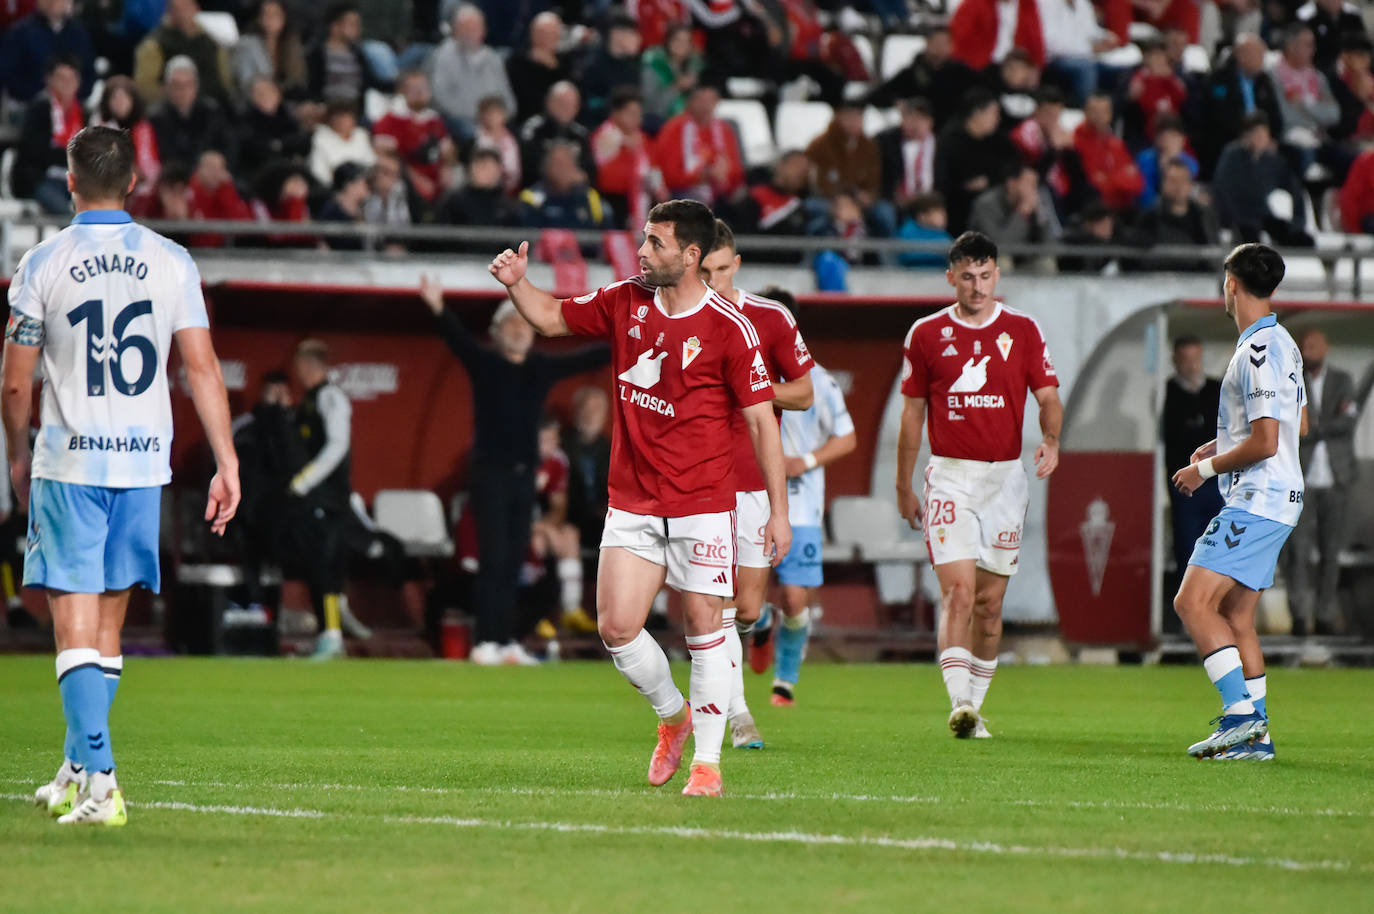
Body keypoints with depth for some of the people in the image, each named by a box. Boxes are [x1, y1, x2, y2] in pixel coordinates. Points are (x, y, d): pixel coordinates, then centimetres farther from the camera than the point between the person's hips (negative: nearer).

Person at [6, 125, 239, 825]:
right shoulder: (170, 262, 2)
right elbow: (202, 368, -1)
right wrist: (227, 463, 2)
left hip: (68, 463, -3)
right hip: (143, 460, 3)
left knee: (76, 624, -5)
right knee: (107, 622, 15)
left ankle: (99, 782, -18)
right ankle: (79, 771, 25)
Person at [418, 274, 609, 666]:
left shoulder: (543, 367, 8)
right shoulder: (483, 362, -6)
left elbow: (588, 358, 10)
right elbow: (457, 337, -22)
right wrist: (438, 310, -41)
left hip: (524, 473, 5)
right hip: (489, 472, -5)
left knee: (513, 562, 7)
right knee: (493, 558, -9)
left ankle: (507, 642, 11)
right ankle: (486, 643, -7)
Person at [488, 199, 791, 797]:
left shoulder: (728, 328, -9)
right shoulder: (625, 302, 5)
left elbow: (761, 419, -7)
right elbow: (551, 318, 20)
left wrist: (778, 509, -10)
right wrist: (517, 283, -1)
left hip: (703, 506, -4)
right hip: (632, 501, 4)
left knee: (703, 628, -3)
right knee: (616, 627, -3)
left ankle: (707, 761, 6)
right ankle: (673, 716, 23)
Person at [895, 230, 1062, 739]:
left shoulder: (1022, 330, 4)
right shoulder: (926, 334, 3)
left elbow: (1047, 396, 3)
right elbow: (912, 413, 9)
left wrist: (1051, 439, -18)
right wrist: (904, 488, 11)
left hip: (1005, 477, 2)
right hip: (949, 477, -2)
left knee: (990, 601, 6)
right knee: (958, 592, -16)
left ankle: (975, 706, 19)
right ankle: (959, 704, -24)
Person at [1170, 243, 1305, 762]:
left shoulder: (1259, 351, -17)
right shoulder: (1282, 343, 15)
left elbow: (1265, 443, -22)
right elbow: (1298, 424, 28)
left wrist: (1206, 468, -9)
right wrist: (1221, 446, 24)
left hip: (1256, 501, -10)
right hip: (1270, 500, 10)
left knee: (1193, 601, -15)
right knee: (1235, 616, 11)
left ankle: (1241, 712, -21)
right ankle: (1255, 735, 10)